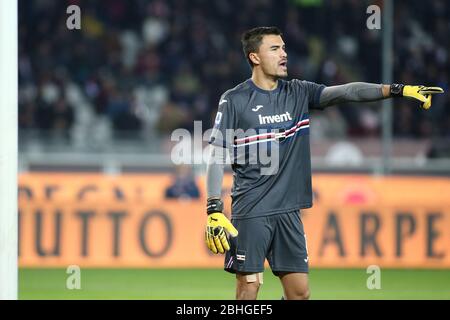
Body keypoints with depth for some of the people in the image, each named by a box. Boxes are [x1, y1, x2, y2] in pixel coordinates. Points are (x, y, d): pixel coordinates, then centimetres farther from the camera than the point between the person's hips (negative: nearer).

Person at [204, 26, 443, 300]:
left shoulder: (298, 93, 9)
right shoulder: (234, 100, -4)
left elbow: (346, 92, -2)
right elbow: (217, 156, -5)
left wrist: (397, 90, -14)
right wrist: (214, 211, -14)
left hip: (288, 211, 5)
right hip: (250, 212, -5)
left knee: (299, 292, 3)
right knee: (249, 290, -5)